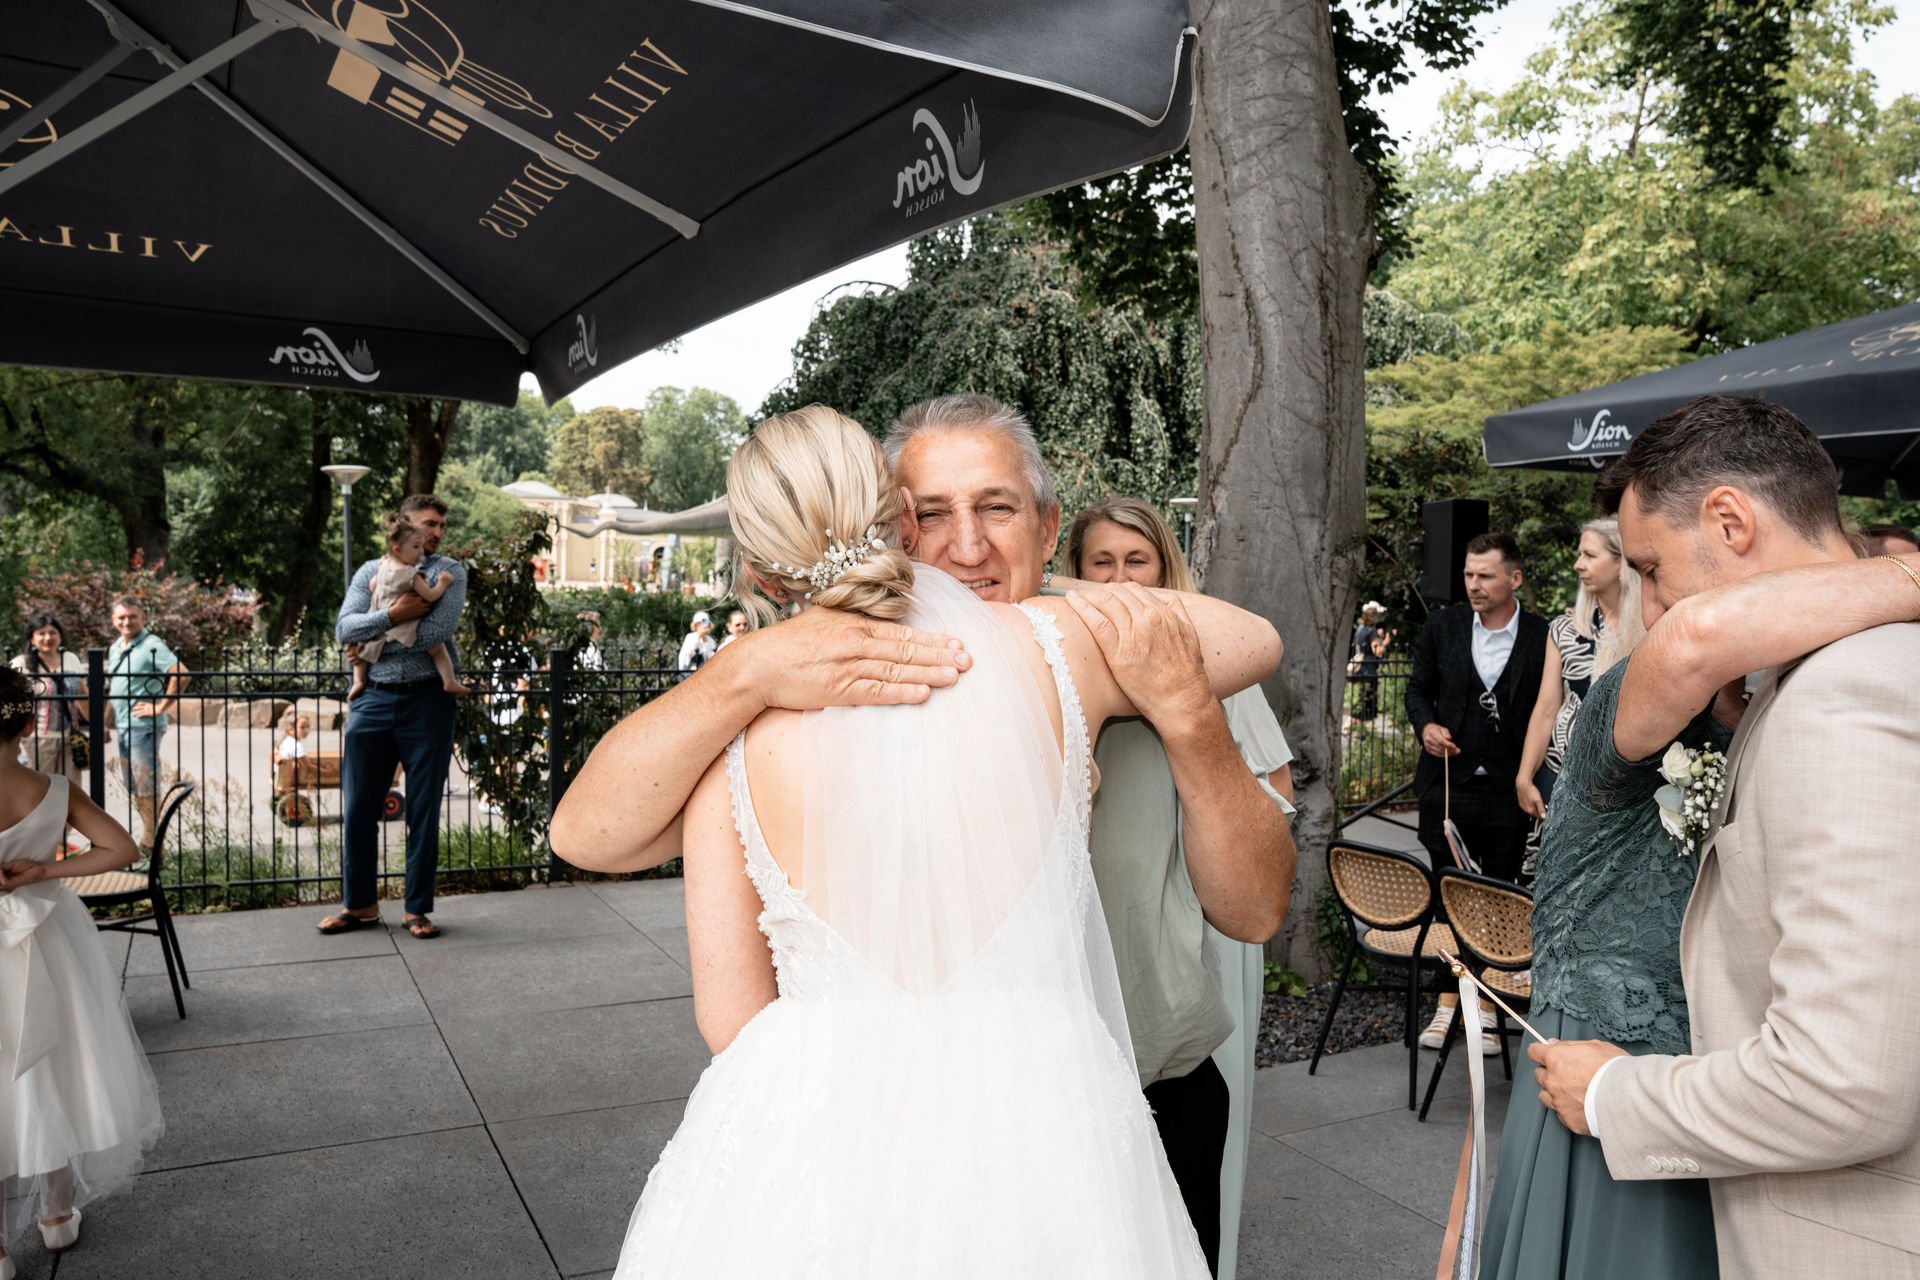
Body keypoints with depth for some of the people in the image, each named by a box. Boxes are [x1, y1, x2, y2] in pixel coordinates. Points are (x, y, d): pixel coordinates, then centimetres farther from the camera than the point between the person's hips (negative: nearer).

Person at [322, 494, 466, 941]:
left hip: (427, 700, -2)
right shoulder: (371, 571, 11)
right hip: (374, 700, 2)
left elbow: (438, 630, -12)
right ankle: (359, 904, 21)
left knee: (424, 811, 3)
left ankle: (417, 908, 15)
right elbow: (344, 629, -2)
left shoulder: (450, 572, 4)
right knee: (358, 807, 6)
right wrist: (392, 615, -16)